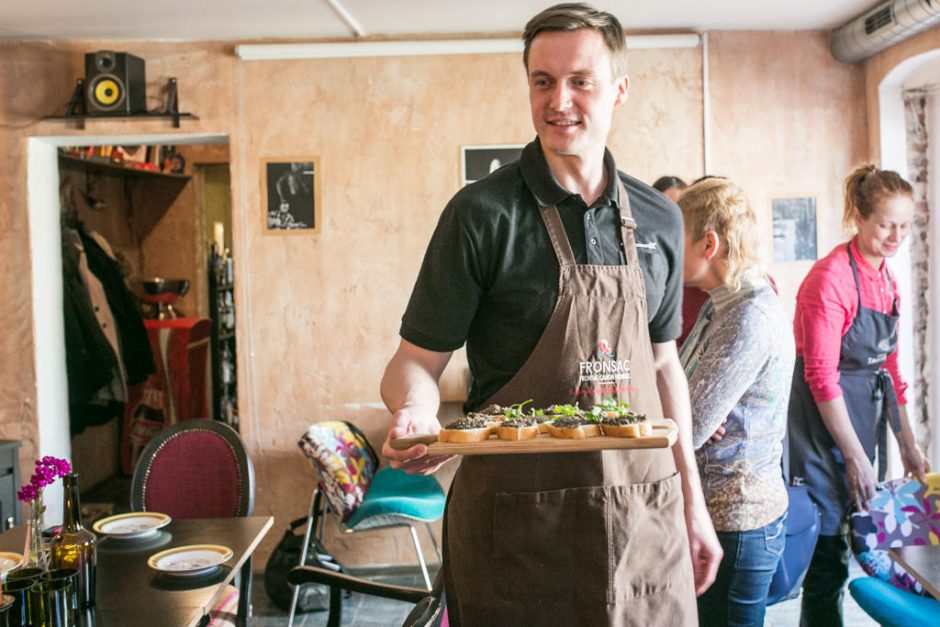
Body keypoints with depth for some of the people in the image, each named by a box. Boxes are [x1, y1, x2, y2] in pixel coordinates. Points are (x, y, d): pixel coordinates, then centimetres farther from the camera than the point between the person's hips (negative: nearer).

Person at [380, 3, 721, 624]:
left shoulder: (659, 219, 5)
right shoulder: (482, 213, -9)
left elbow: (662, 363, 12)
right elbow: (416, 361, -7)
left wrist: (691, 499, 12)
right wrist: (414, 413, -29)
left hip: (645, 518, 4)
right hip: (518, 525, -4)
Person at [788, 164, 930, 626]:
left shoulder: (886, 280, 11)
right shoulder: (831, 277, -15)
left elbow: (887, 367, 15)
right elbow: (821, 377, -18)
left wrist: (908, 444, 12)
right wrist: (855, 457, -17)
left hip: (865, 415, 8)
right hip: (824, 420, -8)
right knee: (829, 545, -1)